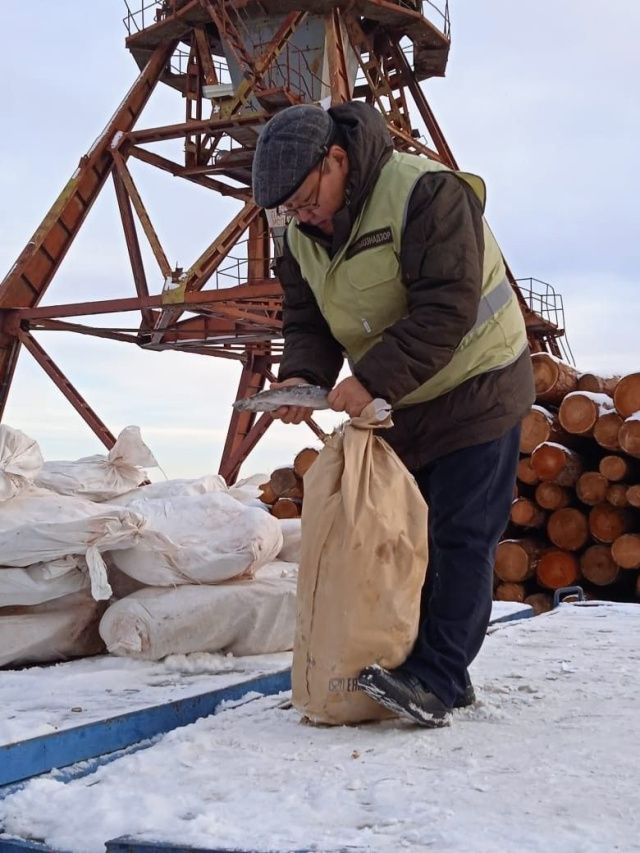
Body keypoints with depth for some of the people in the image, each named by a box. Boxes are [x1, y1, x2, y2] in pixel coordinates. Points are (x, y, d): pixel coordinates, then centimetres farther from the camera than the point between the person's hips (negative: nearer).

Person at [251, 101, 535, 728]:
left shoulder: (426, 193, -26)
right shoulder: (301, 236, -2)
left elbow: (446, 310, -32)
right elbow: (307, 320, 1)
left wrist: (372, 380, -36)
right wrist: (301, 374, -20)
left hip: (475, 392, -8)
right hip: (397, 408, 8)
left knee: (459, 537, -9)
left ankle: (437, 680, -8)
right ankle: (435, 671, 18)